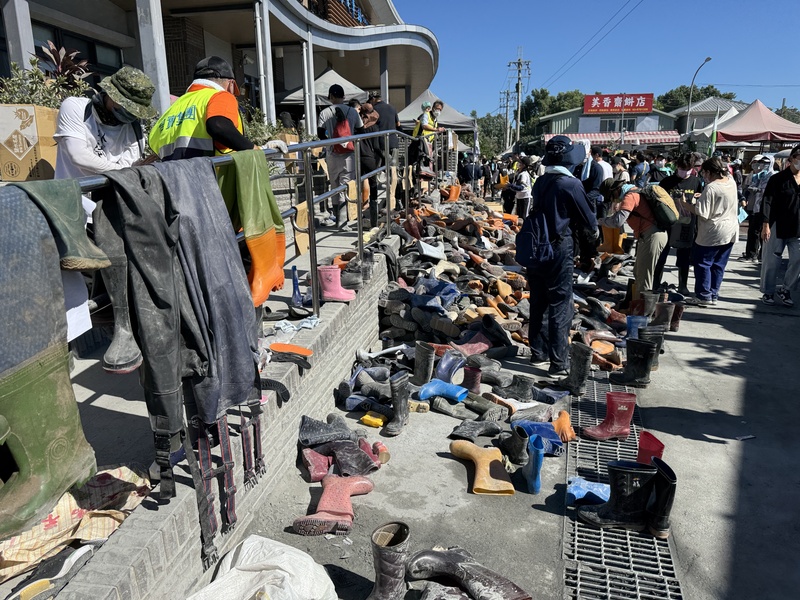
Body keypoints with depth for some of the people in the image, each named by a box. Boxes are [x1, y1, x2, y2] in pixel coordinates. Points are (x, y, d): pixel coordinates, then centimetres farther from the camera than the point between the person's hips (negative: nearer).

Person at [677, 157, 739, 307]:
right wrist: (703, 197, 15)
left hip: (713, 233, -8)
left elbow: (702, 213, -20)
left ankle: (704, 296, 6)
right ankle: (713, 295, 18)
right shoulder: (731, 181, 7)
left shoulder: (710, 188, -19)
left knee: (703, 263, 3)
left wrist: (685, 204, -7)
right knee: (718, 265, 12)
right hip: (730, 231, 8)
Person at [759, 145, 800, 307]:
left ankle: (785, 289, 16)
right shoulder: (778, 179, -5)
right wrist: (766, 225, -15)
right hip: (778, 226, -4)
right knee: (772, 260, 4)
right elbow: (768, 202, -8)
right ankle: (768, 292, 16)